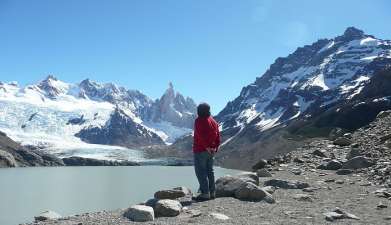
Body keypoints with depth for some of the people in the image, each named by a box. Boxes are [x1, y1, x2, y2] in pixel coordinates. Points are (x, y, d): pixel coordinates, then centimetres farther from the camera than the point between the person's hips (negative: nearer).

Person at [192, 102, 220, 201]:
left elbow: (201, 136, -21)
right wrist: (215, 147, 9)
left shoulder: (199, 121, -11)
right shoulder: (213, 121, 12)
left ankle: (205, 193, -7)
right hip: (211, 151, 8)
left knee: (201, 172, -4)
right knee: (210, 171, 14)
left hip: (200, 150, -8)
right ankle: (212, 192, 18)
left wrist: (206, 147, -17)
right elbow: (218, 136, 10)